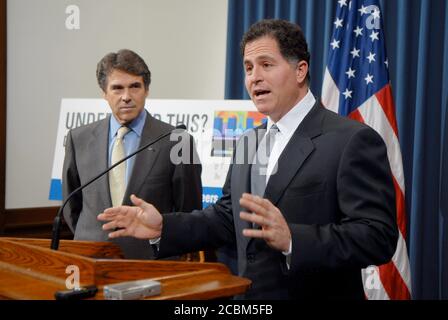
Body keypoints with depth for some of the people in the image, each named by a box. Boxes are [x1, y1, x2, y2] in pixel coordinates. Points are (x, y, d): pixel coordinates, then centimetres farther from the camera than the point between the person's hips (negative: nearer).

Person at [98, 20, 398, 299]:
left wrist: (292, 239, -32)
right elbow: (227, 216, 14)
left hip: (316, 294, -6)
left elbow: (378, 236, -21)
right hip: (248, 294, 7)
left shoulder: (354, 141, -15)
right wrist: (163, 227, 0)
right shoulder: (250, 141, 10)